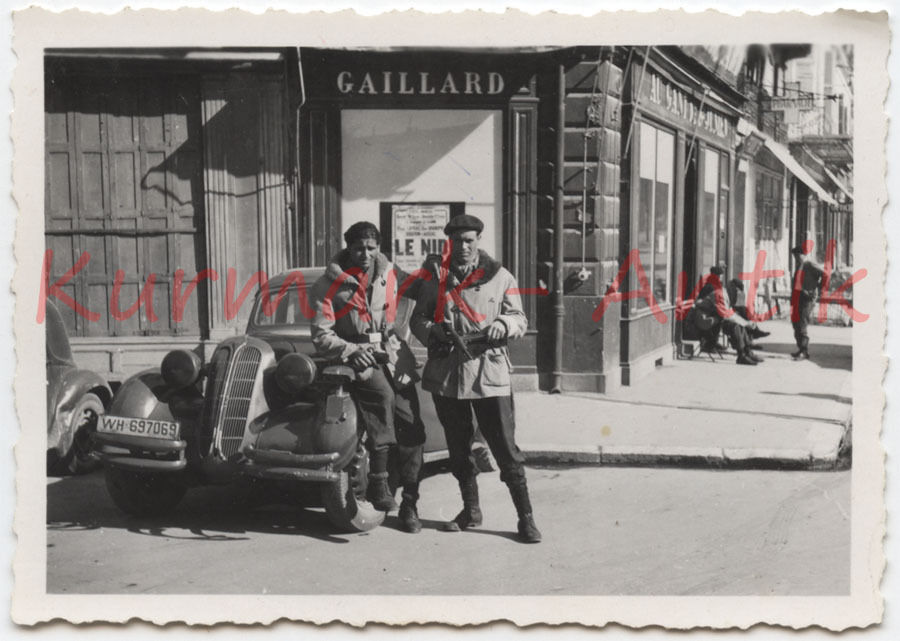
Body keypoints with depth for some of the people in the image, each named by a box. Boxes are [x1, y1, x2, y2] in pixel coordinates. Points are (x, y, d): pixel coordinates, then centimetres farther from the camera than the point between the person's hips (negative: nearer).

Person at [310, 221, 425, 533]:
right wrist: (352, 351, -17)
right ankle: (377, 481, -27)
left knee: (411, 426, -7)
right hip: (355, 355, -4)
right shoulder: (329, 284, 1)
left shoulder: (391, 274, 10)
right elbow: (321, 336, -2)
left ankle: (409, 503, 5)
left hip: (392, 352, 4)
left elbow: (421, 289, 28)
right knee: (381, 394, -34)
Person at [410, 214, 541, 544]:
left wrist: (503, 324, -16)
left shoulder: (499, 277, 4)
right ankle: (471, 509, 29)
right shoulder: (436, 278, 9)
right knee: (458, 447, 14)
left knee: (505, 448, -5)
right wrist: (434, 332, -12)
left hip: (489, 371, -3)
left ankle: (526, 517, 2)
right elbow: (417, 319, 10)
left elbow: (520, 320, 7)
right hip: (446, 374, 3)